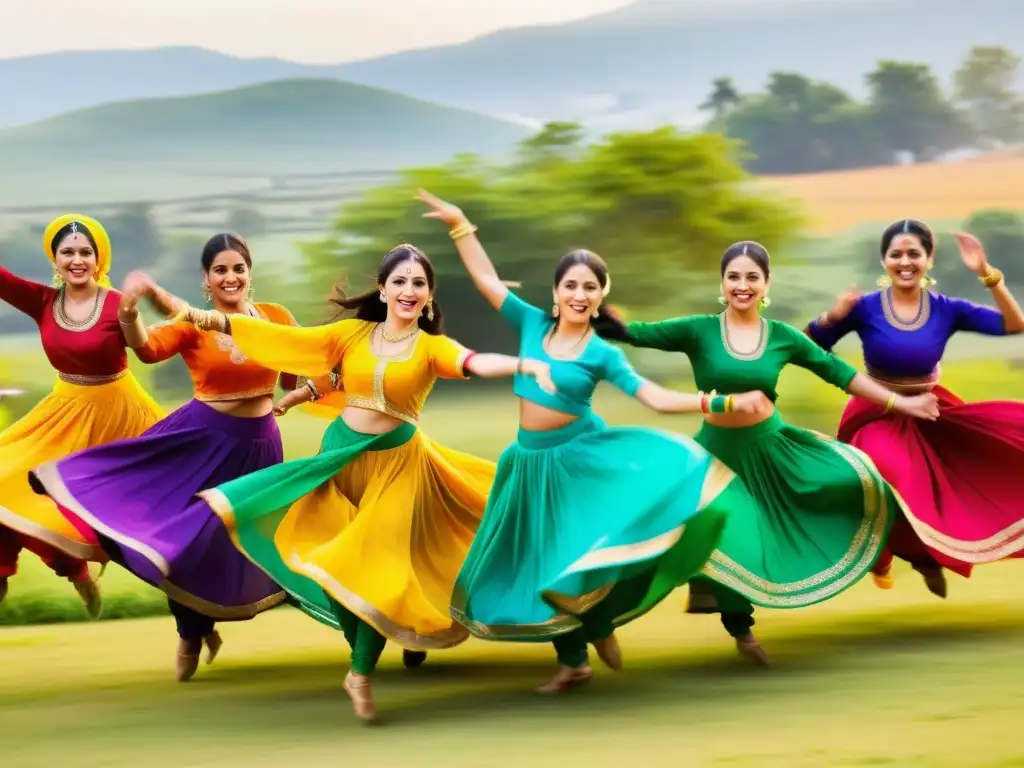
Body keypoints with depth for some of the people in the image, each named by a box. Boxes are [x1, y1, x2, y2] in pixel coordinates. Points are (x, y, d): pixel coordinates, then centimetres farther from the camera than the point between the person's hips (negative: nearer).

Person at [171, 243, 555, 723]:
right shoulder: (352, 333, 0)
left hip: (395, 464, -3)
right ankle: (362, 654, 28)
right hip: (341, 454, 3)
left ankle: (361, 675, 10)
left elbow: (474, 363, -27)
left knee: (377, 566, -4)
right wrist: (218, 321, -8)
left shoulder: (432, 346, -8)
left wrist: (526, 365, -48)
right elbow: (288, 339, -1)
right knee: (334, 562, 6)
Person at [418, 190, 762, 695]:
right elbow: (486, 279, 1)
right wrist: (459, 225, -2)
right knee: (544, 563, 8)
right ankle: (573, 662, 25)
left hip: (582, 454, -2)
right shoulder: (533, 325, -2)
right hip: (533, 459, 2)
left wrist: (721, 403, -21)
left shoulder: (602, 354, -8)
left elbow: (657, 398, -12)